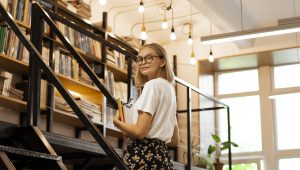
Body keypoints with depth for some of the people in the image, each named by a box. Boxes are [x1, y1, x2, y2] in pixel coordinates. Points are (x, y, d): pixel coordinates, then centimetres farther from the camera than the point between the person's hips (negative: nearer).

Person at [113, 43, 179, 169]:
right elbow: (174, 140, 23)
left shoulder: (152, 84, -7)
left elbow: (140, 131, -14)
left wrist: (117, 122, 3)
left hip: (143, 156, -9)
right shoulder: (170, 88, 20)